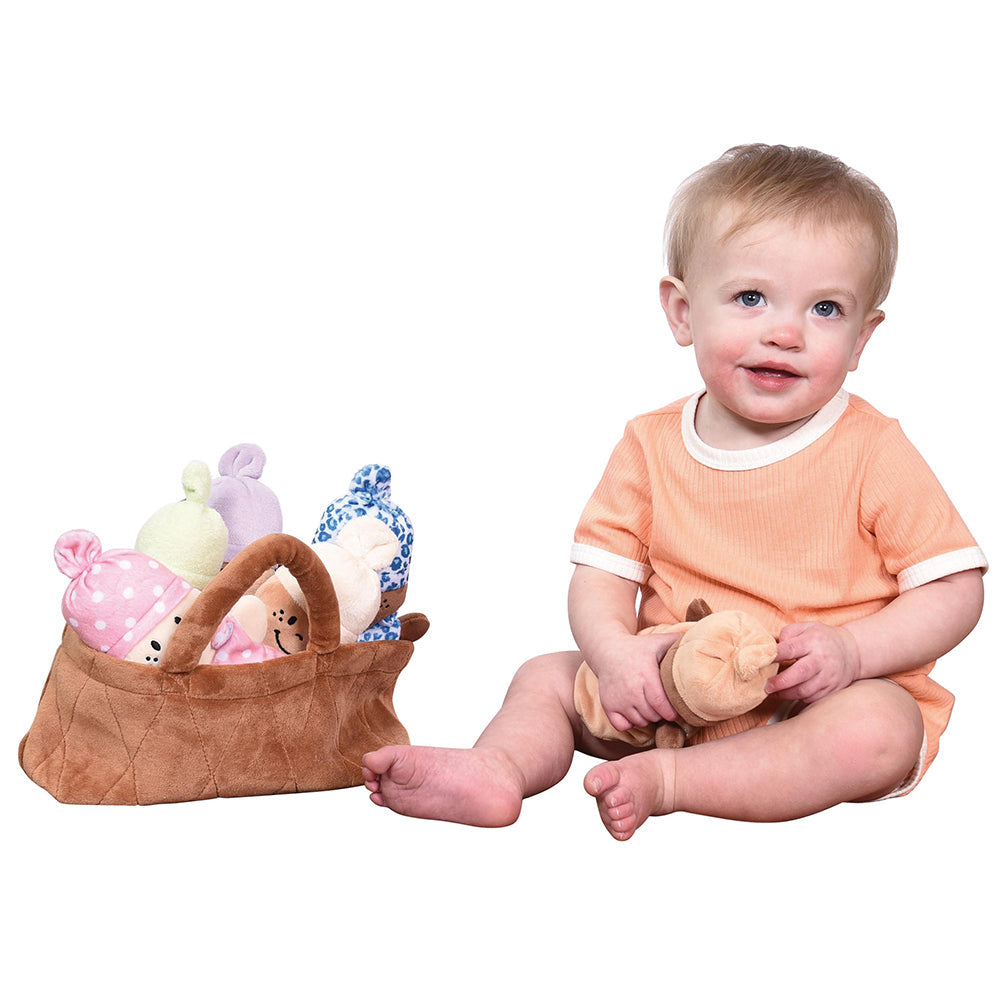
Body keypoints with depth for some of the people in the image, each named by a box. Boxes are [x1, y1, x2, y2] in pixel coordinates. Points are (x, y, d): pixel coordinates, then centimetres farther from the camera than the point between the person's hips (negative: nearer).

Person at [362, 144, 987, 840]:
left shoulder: (873, 454, -9)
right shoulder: (651, 445, 0)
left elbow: (956, 590, -7)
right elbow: (600, 575, -1)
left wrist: (852, 650, -23)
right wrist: (616, 654, -22)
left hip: (823, 702, -3)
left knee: (878, 730, -34)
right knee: (545, 678, -2)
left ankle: (666, 781, -33)